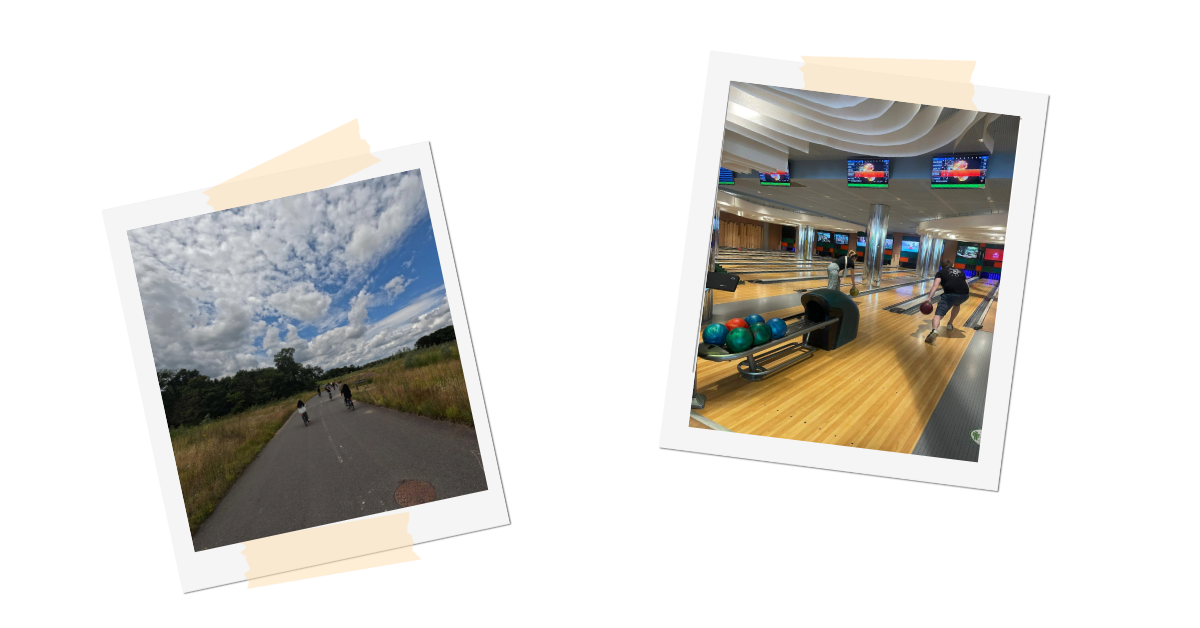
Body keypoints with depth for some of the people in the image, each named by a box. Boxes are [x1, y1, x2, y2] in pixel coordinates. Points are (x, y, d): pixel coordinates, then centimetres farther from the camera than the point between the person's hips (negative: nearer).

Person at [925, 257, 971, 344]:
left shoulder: (941, 272, 17)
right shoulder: (960, 271, 30)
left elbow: (935, 285, -2)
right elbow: (967, 287, 27)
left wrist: (929, 297, -11)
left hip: (951, 294, -4)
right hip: (964, 295, 4)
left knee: (938, 314, -12)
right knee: (956, 304, 40)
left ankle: (934, 331, -41)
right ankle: (950, 324, 42)